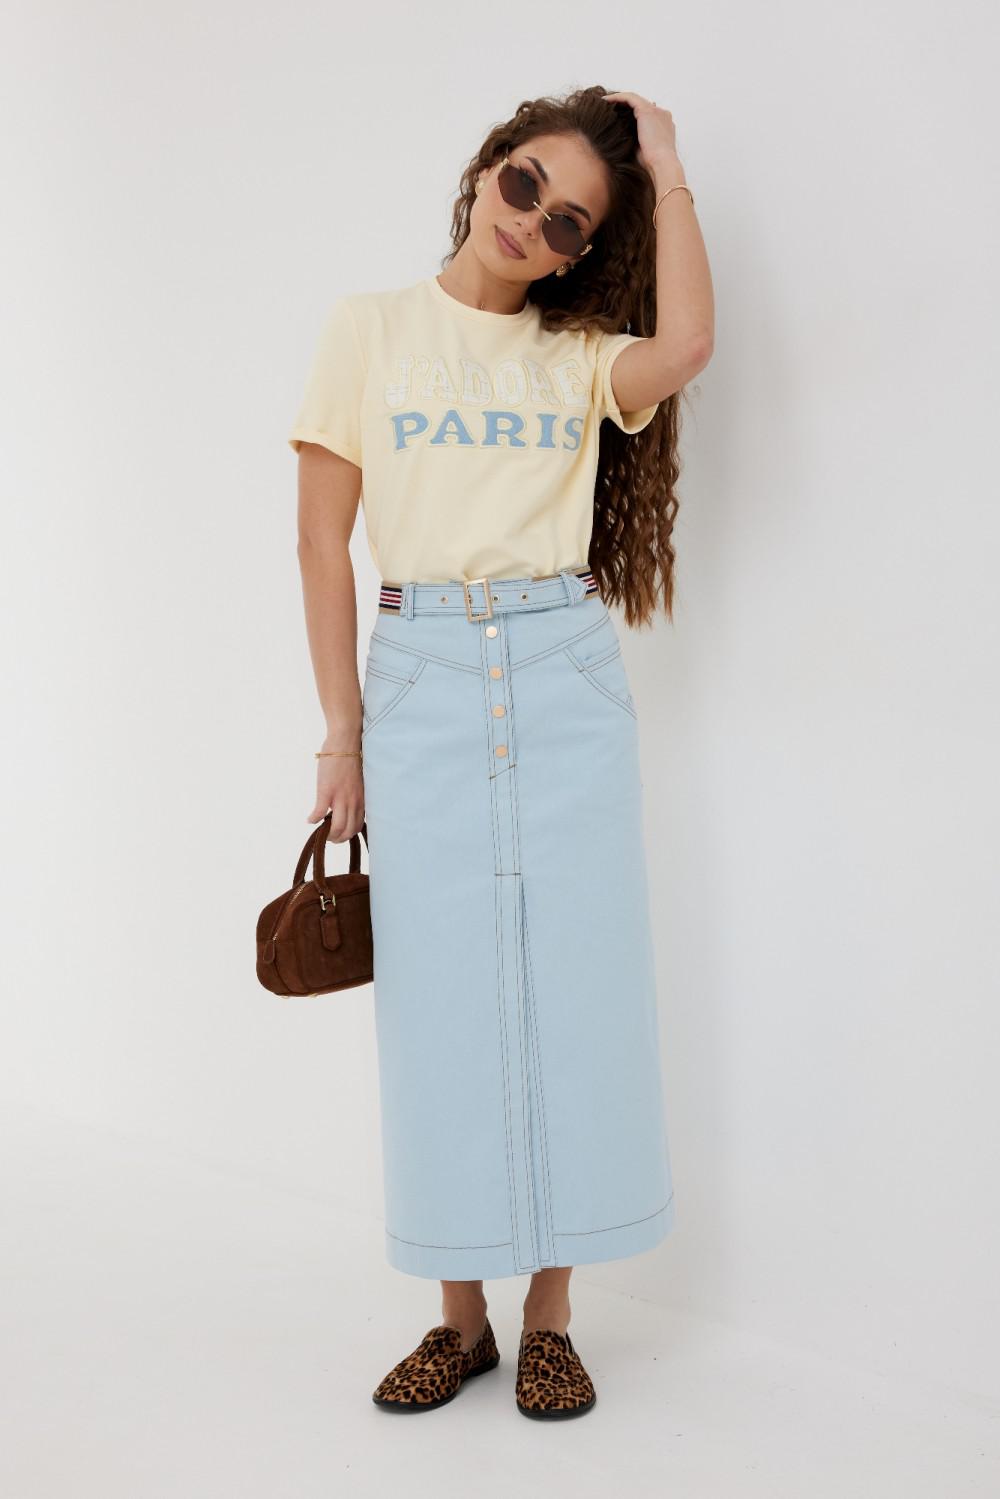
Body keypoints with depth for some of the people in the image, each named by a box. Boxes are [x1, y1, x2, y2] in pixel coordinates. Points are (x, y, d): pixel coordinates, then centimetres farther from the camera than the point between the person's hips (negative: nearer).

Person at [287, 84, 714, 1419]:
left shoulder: (583, 356, 9)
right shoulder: (370, 329, 7)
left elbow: (687, 346, -15)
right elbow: (323, 541, 3)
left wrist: (667, 169, -1)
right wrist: (342, 732, -2)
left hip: (565, 677, 1)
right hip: (422, 680, -1)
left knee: (573, 986, 2)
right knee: (441, 995, 3)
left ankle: (548, 1320, 16)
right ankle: (460, 1317, 17)